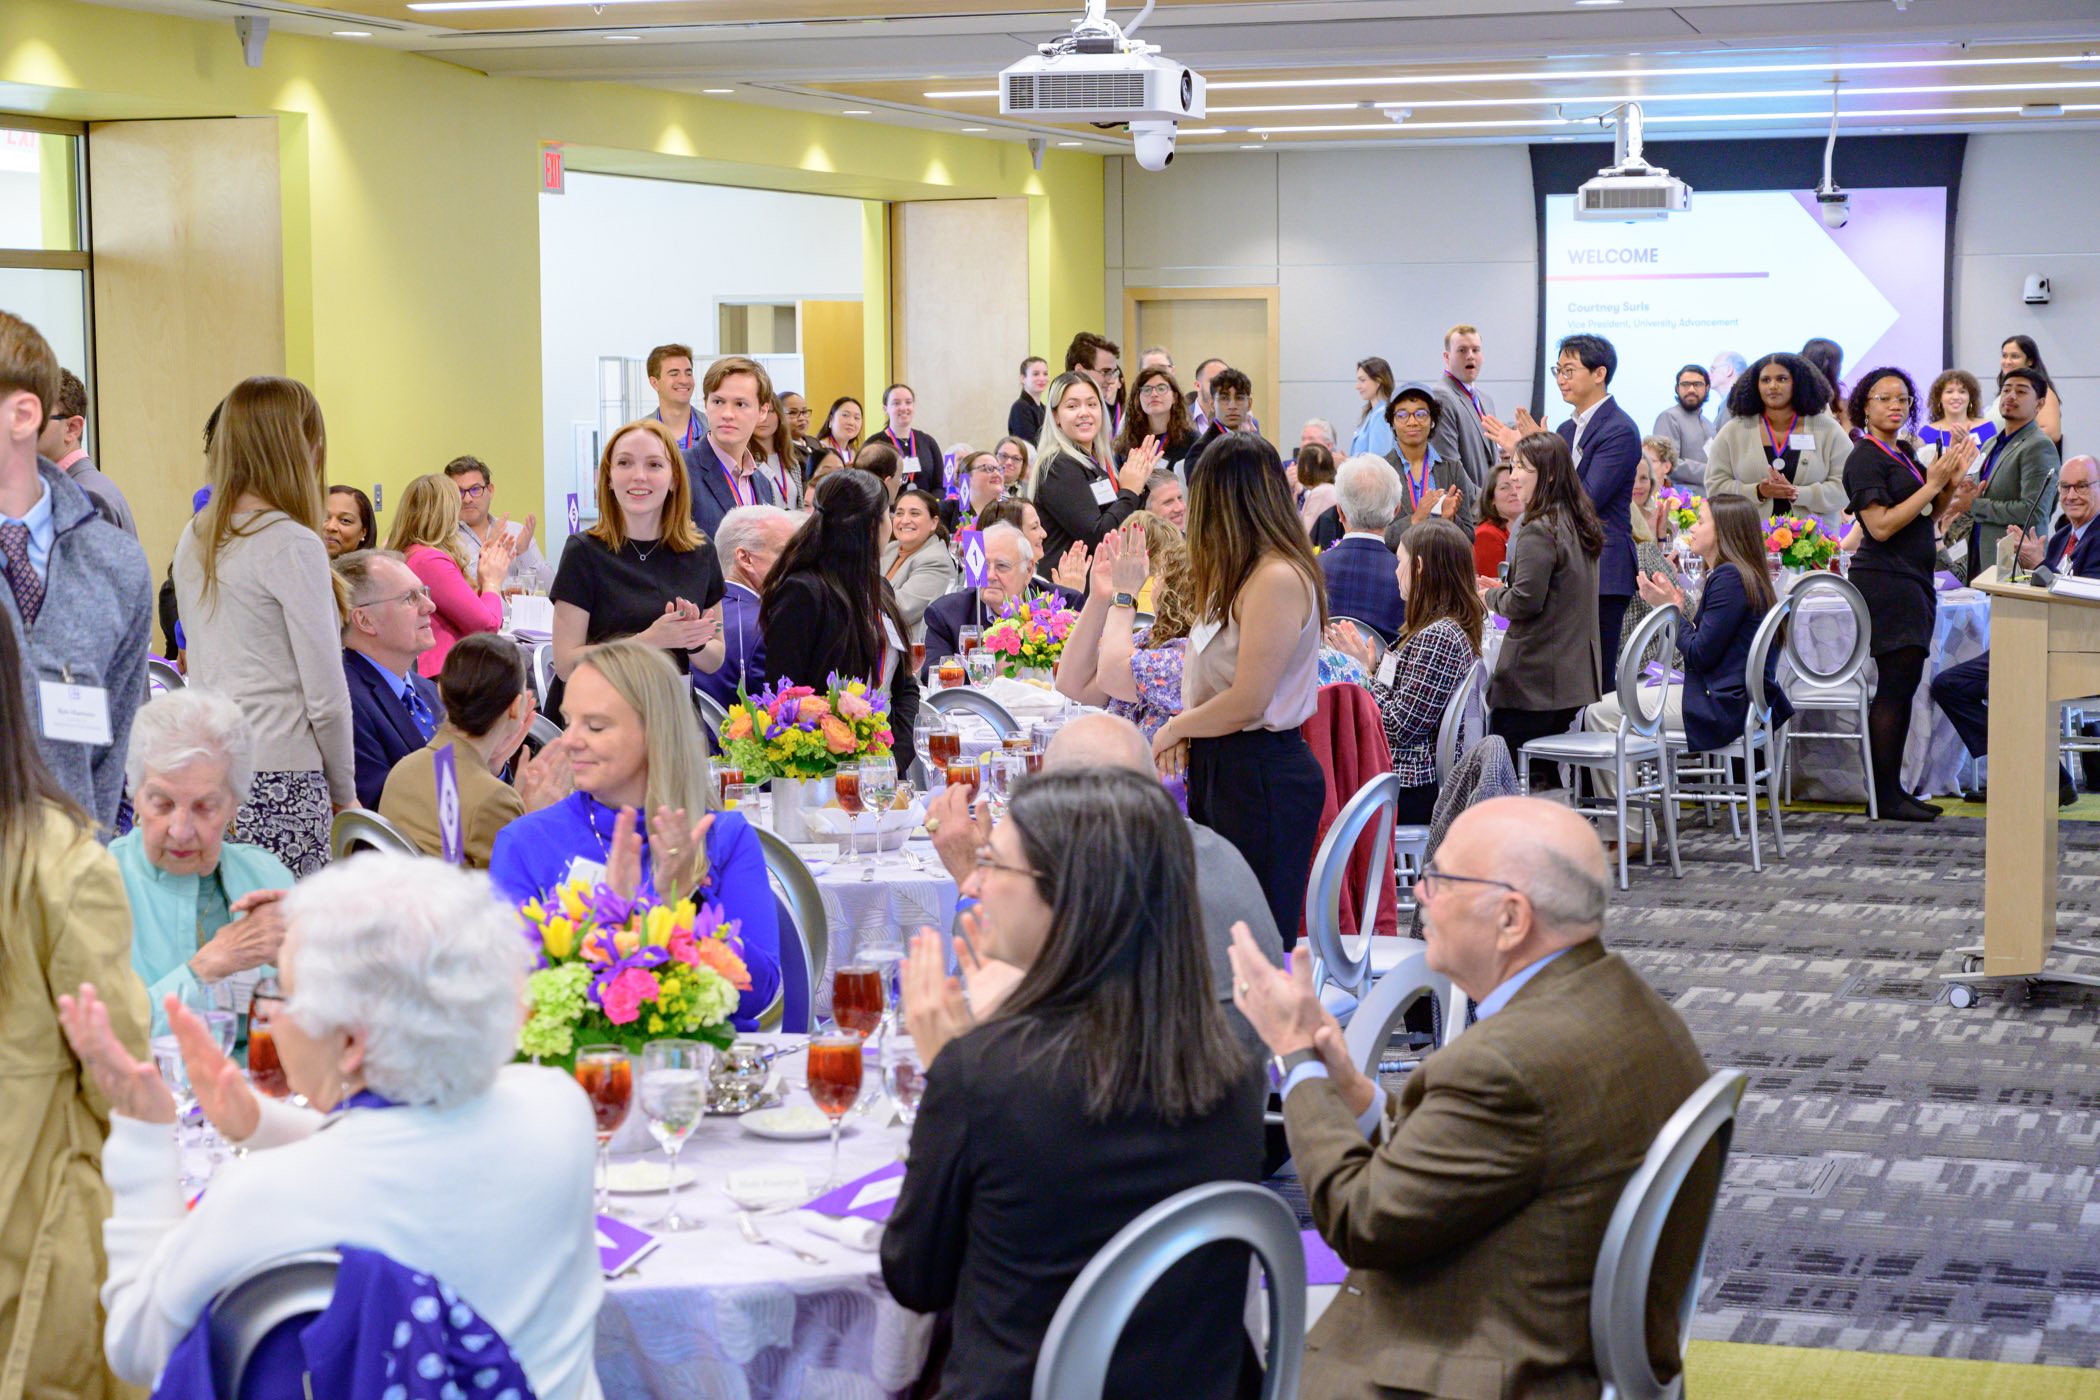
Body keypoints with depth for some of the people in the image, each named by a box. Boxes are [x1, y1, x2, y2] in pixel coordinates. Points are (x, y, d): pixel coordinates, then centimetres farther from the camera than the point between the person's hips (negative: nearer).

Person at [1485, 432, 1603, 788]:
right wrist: (1505, 588, 16)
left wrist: (1491, 596, -1)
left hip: (1532, 678, -9)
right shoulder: (1580, 526, 12)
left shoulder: (1539, 532, -16)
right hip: (1573, 675, 9)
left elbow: (1525, 602, -20)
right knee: (1552, 773, 14)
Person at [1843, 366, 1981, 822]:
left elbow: (1929, 517, 22)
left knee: (1902, 685, 8)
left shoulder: (1905, 453, 16)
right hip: (1885, 578, -9)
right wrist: (1933, 484, -17)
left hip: (1912, 579, 9)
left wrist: (1953, 484, 5)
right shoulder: (1866, 459, -10)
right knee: (1896, 684, -11)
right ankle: (1884, 797, -9)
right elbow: (1882, 526, -19)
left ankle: (1892, 790, 12)